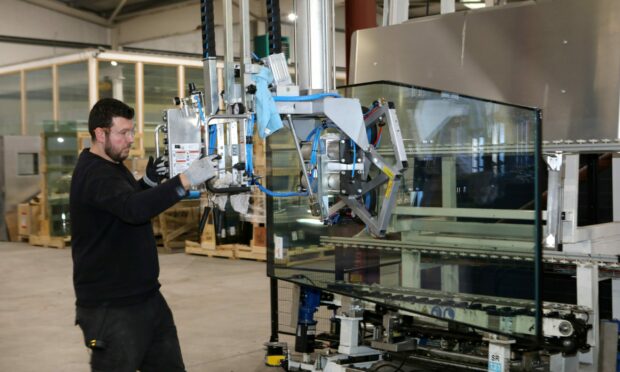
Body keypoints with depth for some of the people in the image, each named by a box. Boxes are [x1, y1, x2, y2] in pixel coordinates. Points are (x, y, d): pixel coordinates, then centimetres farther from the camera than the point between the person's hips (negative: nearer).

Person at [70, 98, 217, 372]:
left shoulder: (112, 166, 13)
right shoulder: (94, 174, -19)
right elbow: (133, 209, -37)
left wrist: (150, 180, 3)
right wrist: (186, 180, -44)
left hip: (147, 298, 10)